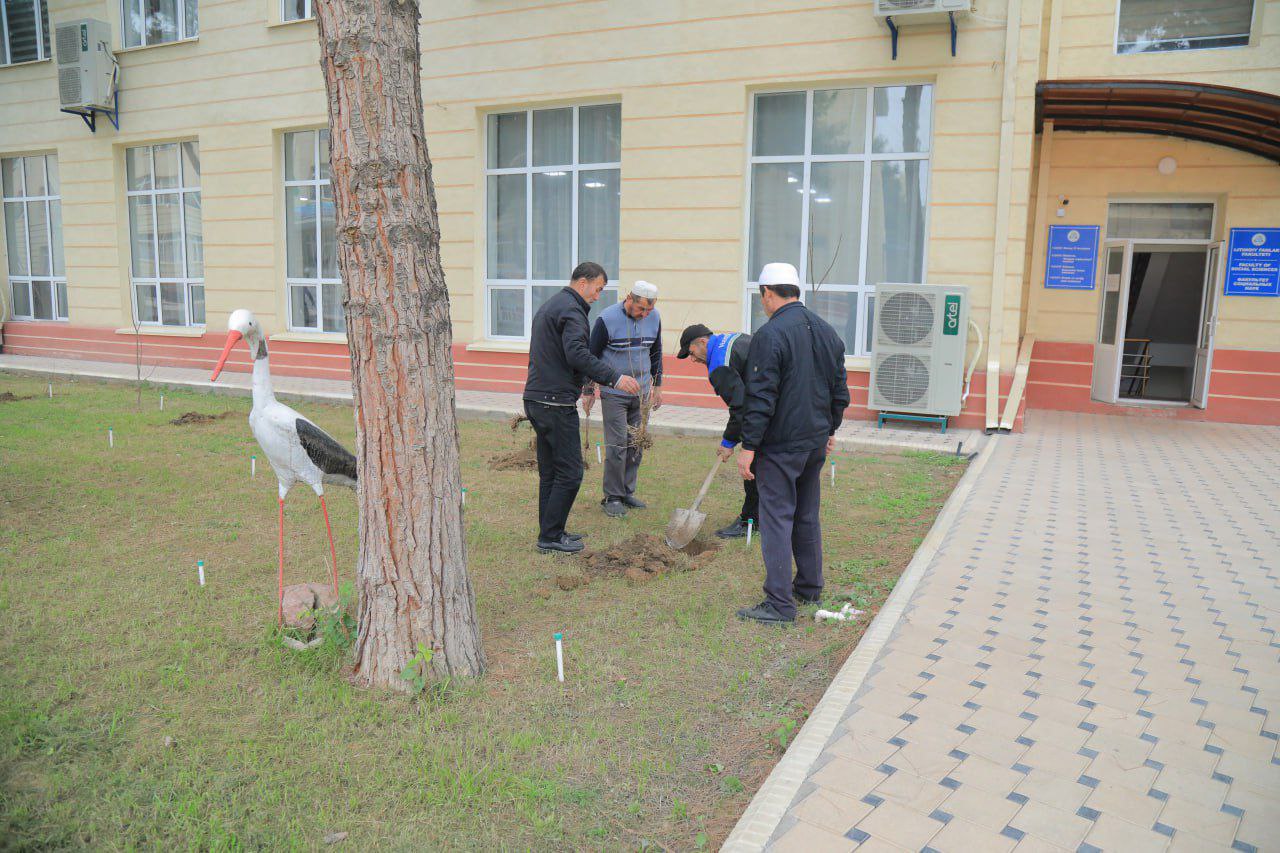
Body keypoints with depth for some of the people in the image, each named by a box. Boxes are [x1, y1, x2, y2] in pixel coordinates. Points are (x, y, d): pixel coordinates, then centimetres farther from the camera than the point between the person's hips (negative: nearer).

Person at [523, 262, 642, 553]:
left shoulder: (548, 306, 22)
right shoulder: (570, 309, -12)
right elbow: (577, 353, -26)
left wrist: (588, 380, 32)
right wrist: (615, 378, -27)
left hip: (535, 399, 11)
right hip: (556, 403, -11)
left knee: (549, 472, 15)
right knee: (569, 473, -4)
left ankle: (550, 532, 21)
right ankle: (551, 536, 1)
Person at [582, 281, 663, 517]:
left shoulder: (654, 317, 0)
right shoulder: (607, 319, -15)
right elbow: (592, 355, -5)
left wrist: (657, 385, 15)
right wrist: (588, 391, -1)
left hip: (641, 393, 5)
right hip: (613, 394, -5)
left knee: (636, 445, 8)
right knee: (617, 445, -6)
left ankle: (627, 492, 20)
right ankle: (612, 497, 6)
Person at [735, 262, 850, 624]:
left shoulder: (770, 334, -16)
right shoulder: (827, 332, 9)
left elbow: (760, 398, -19)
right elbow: (839, 390, 16)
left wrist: (748, 446, -15)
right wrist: (830, 430, 26)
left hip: (781, 445, -8)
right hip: (816, 442, 8)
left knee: (777, 519, -3)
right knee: (807, 516, 19)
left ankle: (780, 603, -1)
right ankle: (810, 587, 31)